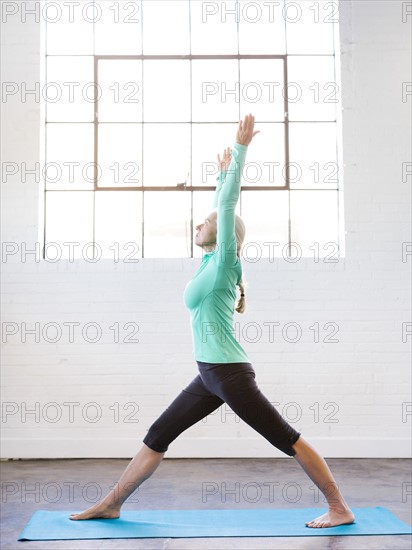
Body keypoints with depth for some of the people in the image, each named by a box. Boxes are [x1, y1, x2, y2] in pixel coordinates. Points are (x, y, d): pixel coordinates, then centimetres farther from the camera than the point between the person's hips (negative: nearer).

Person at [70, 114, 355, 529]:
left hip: (229, 372, -9)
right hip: (211, 374, 9)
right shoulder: (212, 263, 11)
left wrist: (239, 150, -13)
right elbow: (222, 206, 21)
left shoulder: (223, 262, -9)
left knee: (287, 440, -1)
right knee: (156, 437, 11)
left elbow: (228, 205, -14)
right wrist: (223, 171, 33)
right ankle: (110, 505, 21)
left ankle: (339, 509, 10)